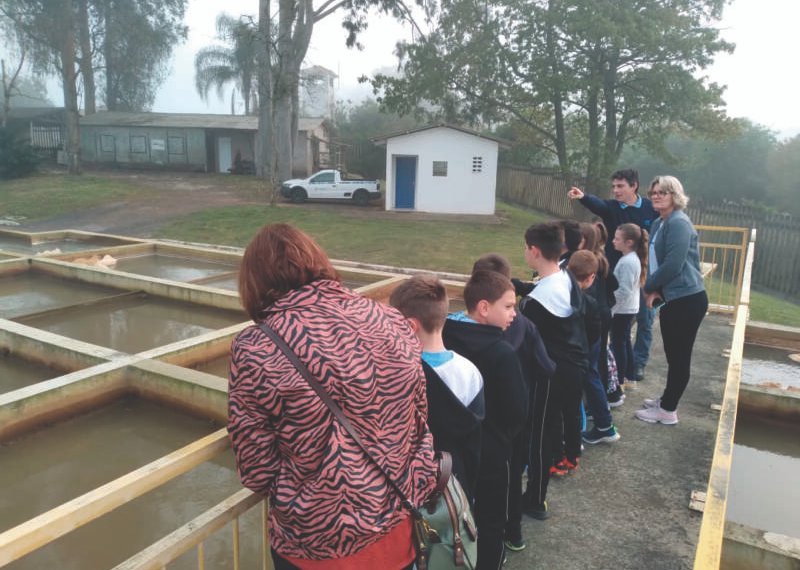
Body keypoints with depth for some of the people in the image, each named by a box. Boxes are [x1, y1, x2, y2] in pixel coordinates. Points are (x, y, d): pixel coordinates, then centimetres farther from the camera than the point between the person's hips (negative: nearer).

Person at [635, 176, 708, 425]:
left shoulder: (679, 223, -16)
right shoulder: (659, 223, 13)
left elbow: (673, 265, -22)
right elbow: (654, 260, 16)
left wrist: (649, 287, -8)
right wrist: (653, 289, 1)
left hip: (687, 299, -9)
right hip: (672, 298, 9)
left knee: (680, 356, 2)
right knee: (673, 354, 20)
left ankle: (668, 410, 12)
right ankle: (667, 400, 34)